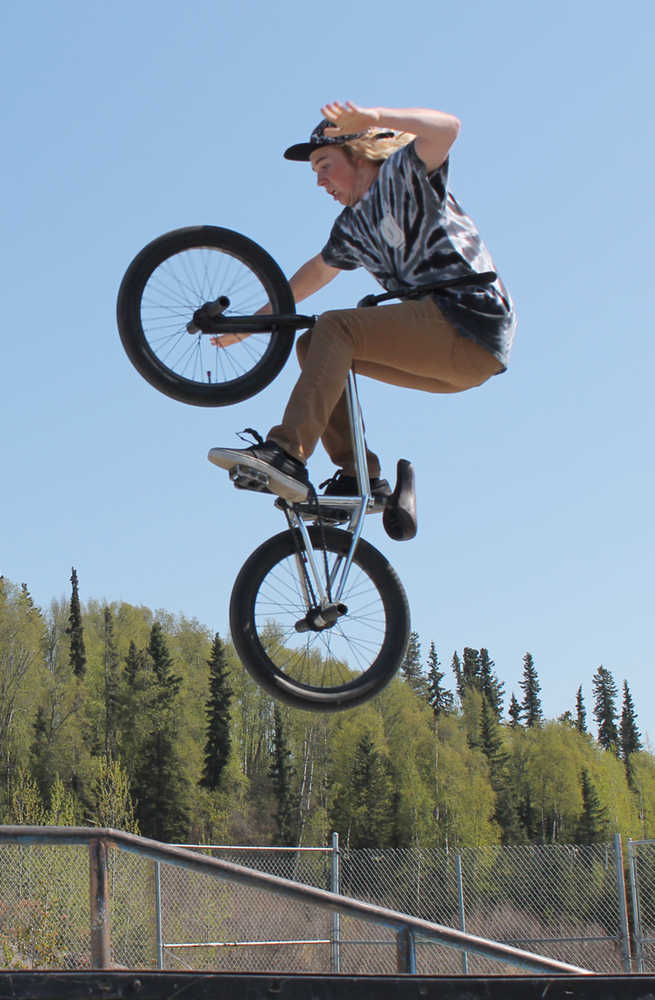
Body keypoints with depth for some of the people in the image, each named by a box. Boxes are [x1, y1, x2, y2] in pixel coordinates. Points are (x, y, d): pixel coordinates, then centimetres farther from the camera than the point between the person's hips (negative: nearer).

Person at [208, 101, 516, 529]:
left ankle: (287, 452, -31)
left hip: (470, 323, -9)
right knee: (314, 347, 6)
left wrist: (374, 117, -37)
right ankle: (359, 475, -1)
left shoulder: (404, 173, -1)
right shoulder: (352, 227, 20)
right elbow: (316, 272, 36)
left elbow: (447, 127, -22)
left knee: (336, 329, -21)